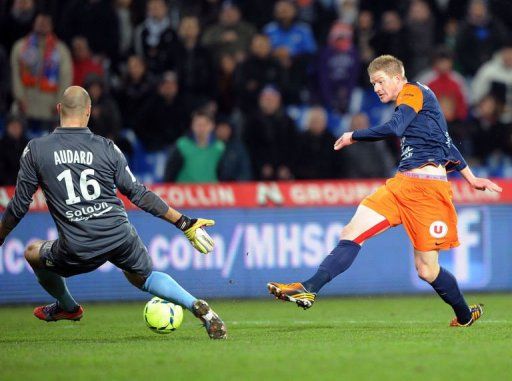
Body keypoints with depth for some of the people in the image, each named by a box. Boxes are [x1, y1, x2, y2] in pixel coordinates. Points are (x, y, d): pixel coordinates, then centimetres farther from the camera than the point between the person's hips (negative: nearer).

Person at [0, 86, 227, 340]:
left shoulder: (35, 150, 1)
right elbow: (139, 194, 5)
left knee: (33, 253, 28)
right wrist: (185, 224, 13)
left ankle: (67, 307, 50)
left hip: (78, 250, -2)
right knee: (143, 276, 29)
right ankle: (196, 306, 5)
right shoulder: (106, 148, 4)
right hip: (121, 238, 2)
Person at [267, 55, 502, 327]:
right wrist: (471, 178, 39)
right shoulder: (413, 101, 25)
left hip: (427, 185, -9)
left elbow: (395, 128, -22)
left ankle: (465, 316, 16)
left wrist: (353, 137, -10)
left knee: (426, 270, -4)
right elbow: (445, 143, 33)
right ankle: (308, 290, -16)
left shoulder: (413, 91, -3)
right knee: (351, 233, -8)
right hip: (401, 183, 9)